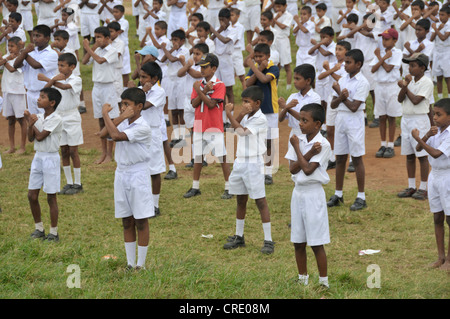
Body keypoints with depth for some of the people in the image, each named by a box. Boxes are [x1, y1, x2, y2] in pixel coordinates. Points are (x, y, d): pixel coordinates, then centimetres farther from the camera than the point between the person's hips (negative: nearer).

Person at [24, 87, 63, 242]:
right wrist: (30, 123, -11)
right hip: (38, 157, 7)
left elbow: (40, 136, -19)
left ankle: (54, 233, 9)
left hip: (50, 158, -7)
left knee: (51, 197, 0)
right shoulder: (39, 117, 6)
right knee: (32, 195, 7)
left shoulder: (56, 119, -15)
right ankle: (39, 228, 22)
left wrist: (32, 123, -6)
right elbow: (31, 138, 2)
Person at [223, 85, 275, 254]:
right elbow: (235, 128, -6)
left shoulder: (261, 119, -12)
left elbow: (242, 131, -17)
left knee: (260, 201, -6)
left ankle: (268, 240, -3)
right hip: (240, 163, 8)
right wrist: (241, 114, -20)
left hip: (253, 164, -8)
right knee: (240, 200, 15)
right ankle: (239, 237, 26)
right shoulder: (245, 116, 11)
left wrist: (229, 114, -12)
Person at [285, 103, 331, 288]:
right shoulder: (298, 140, 4)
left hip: (314, 194, -6)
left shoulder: (323, 145, -13)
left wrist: (298, 148, -11)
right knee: (298, 242, 12)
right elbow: (292, 168, -5)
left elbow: (308, 169, -20)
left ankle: (323, 282, 9)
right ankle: (302, 279, 25)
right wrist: (309, 153, -16)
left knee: (316, 243, -1)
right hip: (298, 192, 6)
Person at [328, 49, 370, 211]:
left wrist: (340, 93, -12)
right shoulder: (342, 80, 8)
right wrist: (341, 97, -14)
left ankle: (361, 197, 4)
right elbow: (333, 104, 6)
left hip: (354, 122, -6)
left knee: (357, 159, -2)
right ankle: (338, 194, 20)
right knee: (340, 158, 11)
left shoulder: (362, 83, -11)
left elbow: (354, 107, -17)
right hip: (340, 119, 6)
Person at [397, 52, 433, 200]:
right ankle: (411, 187, 19)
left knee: (422, 155, -3)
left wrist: (405, 86, -6)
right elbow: (400, 99, 3)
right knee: (409, 155, 11)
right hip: (406, 119, 7)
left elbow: (416, 100, -18)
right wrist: (405, 85, -12)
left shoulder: (427, 82, -10)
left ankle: (423, 188, 3)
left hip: (419, 120, -7)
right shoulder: (410, 80, 11)